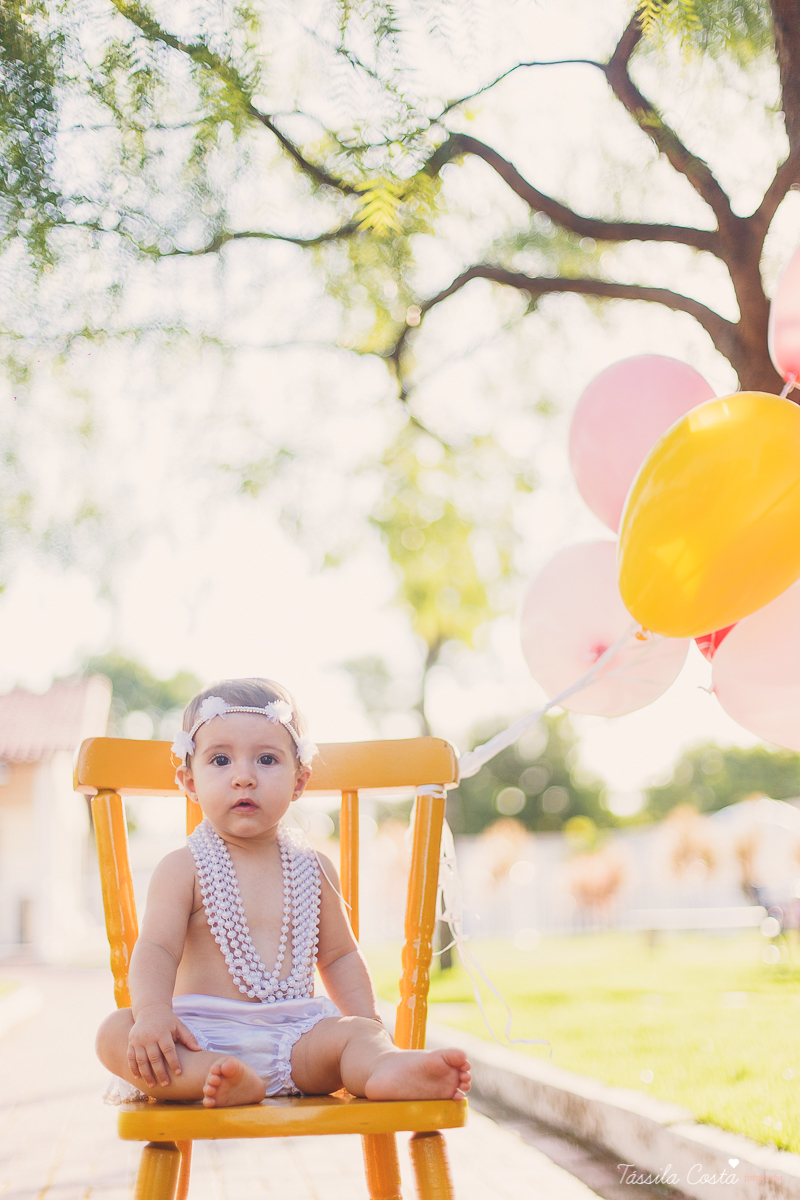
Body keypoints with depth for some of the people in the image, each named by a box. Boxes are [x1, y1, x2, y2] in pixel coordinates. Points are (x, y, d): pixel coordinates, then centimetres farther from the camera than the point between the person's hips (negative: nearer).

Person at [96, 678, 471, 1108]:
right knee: (115, 1033, -27)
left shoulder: (312, 868, 12)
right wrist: (152, 1012, -30)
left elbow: (339, 955, 19)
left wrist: (367, 1023, 4)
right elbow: (156, 949, -10)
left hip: (294, 1037, 2)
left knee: (355, 1033, -23)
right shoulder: (182, 869, 1)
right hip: (201, 1039, -2)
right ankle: (225, 1081, -47)